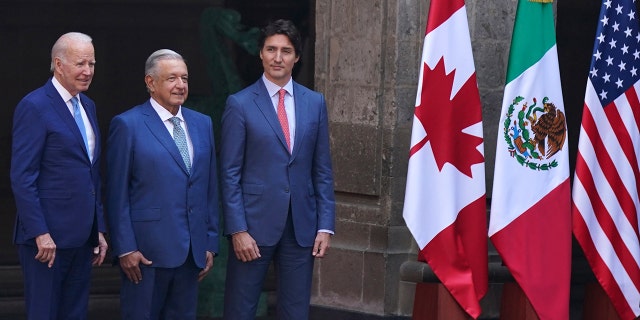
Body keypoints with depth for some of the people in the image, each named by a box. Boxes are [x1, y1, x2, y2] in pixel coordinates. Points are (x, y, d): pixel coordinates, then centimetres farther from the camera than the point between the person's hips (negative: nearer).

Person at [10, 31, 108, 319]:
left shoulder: (87, 106, 15)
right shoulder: (34, 107, -10)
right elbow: (21, 178, -15)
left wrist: (99, 229, 17)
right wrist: (40, 233, -19)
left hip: (82, 238, 8)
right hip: (47, 237, -8)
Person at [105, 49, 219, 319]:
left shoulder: (202, 124, 12)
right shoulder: (128, 125, -4)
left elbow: (210, 188, 14)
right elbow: (117, 194, -6)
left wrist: (211, 244, 10)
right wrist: (125, 249, -11)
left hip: (192, 252, 5)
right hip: (146, 251, -5)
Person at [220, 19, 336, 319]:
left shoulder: (315, 103, 8)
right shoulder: (240, 104, -2)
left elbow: (322, 170, 9)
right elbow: (230, 173, -4)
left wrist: (325, 226, 2)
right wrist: (238, 230, -11)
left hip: (301, 226, 3)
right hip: (254, 224, -3)